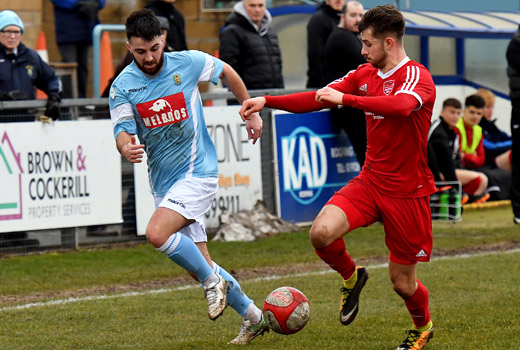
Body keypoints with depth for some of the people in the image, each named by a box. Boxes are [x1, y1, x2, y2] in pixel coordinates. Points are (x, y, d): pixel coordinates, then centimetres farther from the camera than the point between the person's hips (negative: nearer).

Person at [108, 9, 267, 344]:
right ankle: (253, 317, 24)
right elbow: (123, 129, -14)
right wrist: (126, 147, -37)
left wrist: (251, 111, 16)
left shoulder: (188, 63, -8)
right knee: (198, 260, 8)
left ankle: (213, 281, -5)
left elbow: (226, 72, 11)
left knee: (157, 233, -26)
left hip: (198, 171, -4)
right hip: (163, 183, 5)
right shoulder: (123, 86, -4)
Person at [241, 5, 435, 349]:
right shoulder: (365, 75, 7)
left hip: (407, 192, -5)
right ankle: (351, 278, 10)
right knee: (322, 232, -22)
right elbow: (319, 98, 8)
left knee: (402, 281, 3)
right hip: (369, 181, 5)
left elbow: (401, 106, -38)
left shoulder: (417, 77, -16)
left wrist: (345, 99, -42)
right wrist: (267, 101, -3)